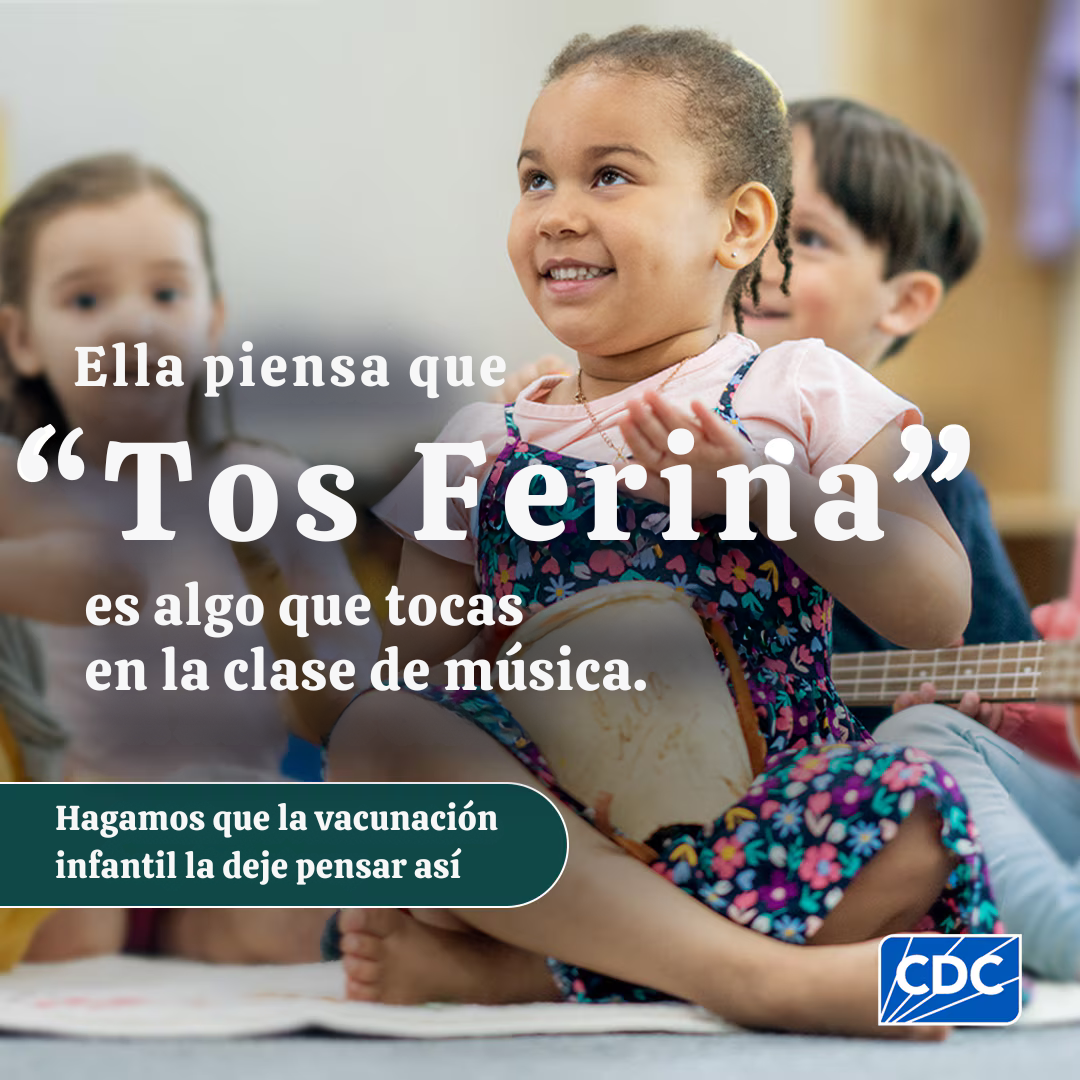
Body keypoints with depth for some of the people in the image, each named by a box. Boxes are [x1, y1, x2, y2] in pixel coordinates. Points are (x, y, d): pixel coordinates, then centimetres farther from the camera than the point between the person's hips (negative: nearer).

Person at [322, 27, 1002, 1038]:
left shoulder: (802, 394, 7)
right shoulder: (483, 446, 14)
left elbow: (938, 611, -1)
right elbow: (419, 662, 14)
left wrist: (767, 492, -14)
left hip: (758, 813, -2)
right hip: (553, 817, 2)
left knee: (914, 817, -32)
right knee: (374, 737, -26)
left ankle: (501, 970, -28)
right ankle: (754, 971, -35)